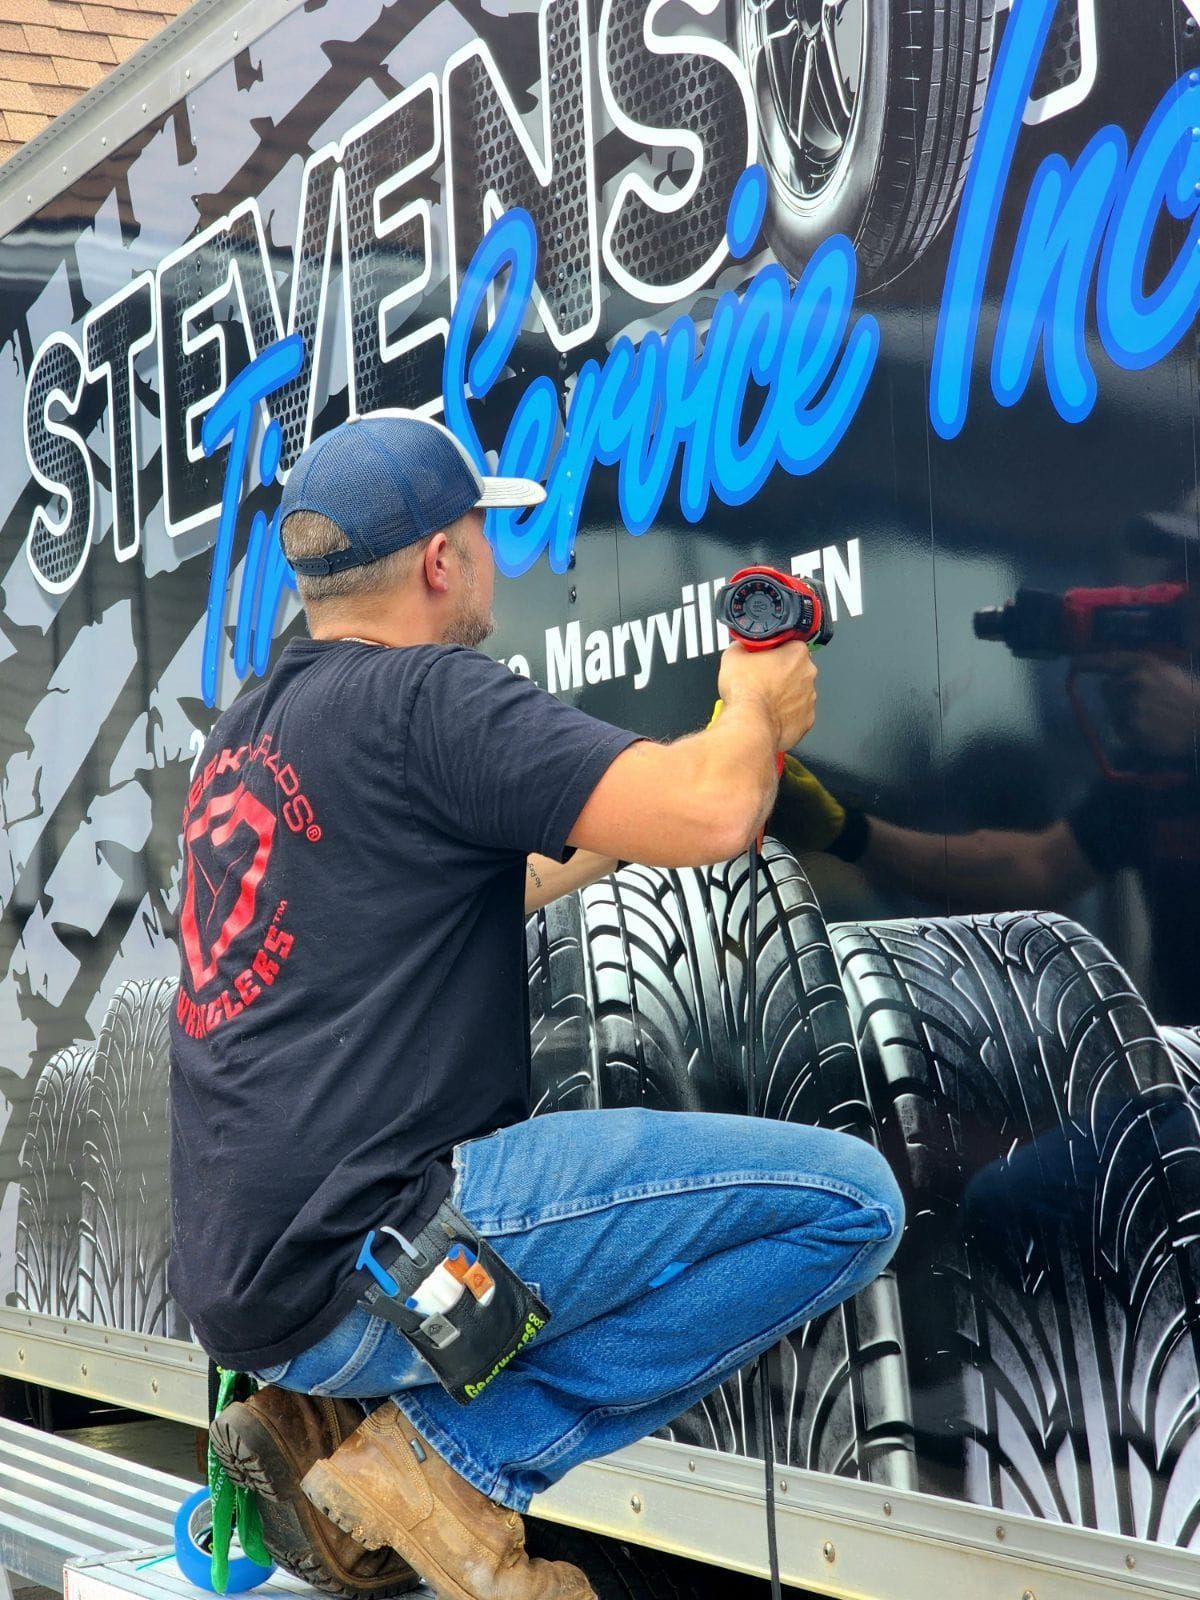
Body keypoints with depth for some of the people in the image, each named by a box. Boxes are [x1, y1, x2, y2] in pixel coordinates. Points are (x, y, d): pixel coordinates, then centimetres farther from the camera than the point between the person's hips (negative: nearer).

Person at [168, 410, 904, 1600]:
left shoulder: (243, 736, 18)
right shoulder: (425, 696, -10)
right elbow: (709, 816, -18)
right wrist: (758, 710, 5)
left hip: (240, 1279, 9)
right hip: (355, 1254, -9)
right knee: (846, 1198, -10)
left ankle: (326, 1421, 14)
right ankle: (443, 1456, -8)